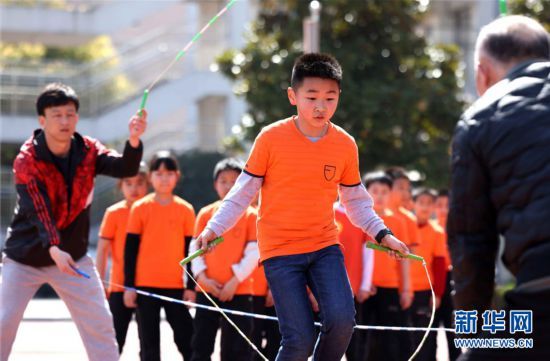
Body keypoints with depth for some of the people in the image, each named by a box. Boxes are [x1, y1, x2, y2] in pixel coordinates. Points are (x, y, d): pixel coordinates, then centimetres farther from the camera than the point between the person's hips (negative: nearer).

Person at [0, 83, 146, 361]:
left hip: (73, 254, 3)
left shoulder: (88, 150, -6)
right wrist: (53, 249, -46)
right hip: (26, 255, -3)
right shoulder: (27, 160, -18)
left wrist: (134, 140, -44)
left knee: (100, 325, -1)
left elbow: (125, 169, -23)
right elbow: (37, 209, -30)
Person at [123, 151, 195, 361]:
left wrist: (191, 286, 2)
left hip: (175, 286, 1)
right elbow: (130, 249, 2)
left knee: (186, 337, 1)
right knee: (149, 343, 4)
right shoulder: (140, 208, 0)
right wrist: (129, 286, -2)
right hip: (145, 286, -1)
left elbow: (190, 251, 6)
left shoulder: (186, 210, 3)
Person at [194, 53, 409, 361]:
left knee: (342, 320, -18)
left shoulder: (346, 145, 0)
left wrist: (382, 234, 3)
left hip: (325, 246, 3)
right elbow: (244, 191, 0)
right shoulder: (271, 138, -9)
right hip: (280, 252, -3)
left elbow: (355, 200, 13)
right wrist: (214, 228, -9)